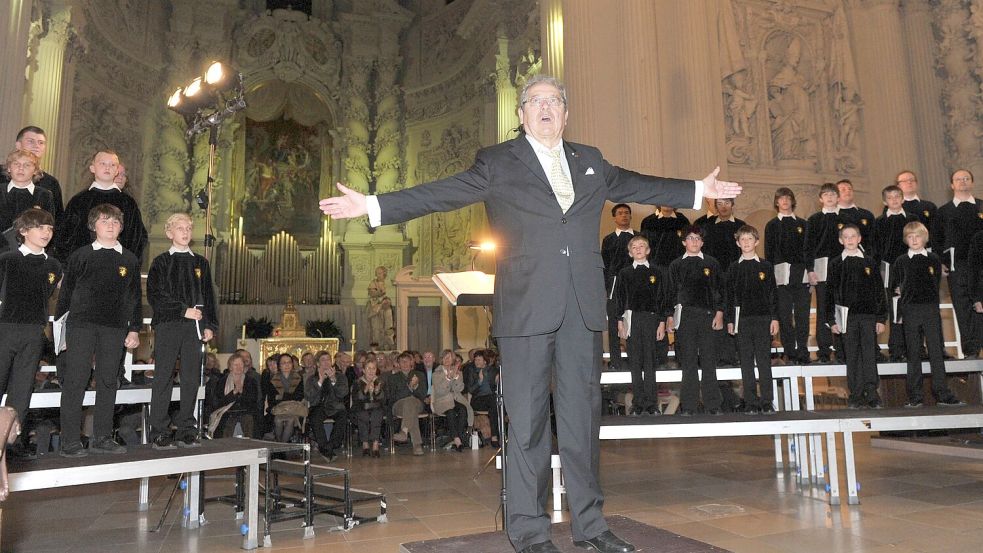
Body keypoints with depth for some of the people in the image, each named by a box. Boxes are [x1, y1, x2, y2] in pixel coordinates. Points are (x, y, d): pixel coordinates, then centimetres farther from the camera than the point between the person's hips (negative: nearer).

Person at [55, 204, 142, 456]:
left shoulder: (130, 260, 11)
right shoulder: (80, 256, 5)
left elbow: (135, 297, 13)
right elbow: (65, 292, 7)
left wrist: (135, 329, 8)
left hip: (115, 329, 2)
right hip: (81, 324, -2)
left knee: (108, 382, 6)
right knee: (75, 381, -3)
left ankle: (102, 438, 15)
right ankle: (71, 441, 3)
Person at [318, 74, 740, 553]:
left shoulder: (590, 162, 19)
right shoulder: (497, 162, 5)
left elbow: (636, 186, 29)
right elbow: (440, 193, -3)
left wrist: (697, 191, 35)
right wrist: (372, 206, -13)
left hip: (583, 307, 4)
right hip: (527, 308, -4)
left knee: (582, 415, 9)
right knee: (527, 420, 1)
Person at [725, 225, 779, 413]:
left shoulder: (766, 267, 7)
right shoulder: (733, 268, 8)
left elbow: (773, 294, 6)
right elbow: (729, 296, 7)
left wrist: (774, 318, 0)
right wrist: (730, 320, 1)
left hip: (763, 318, 0)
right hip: (742, 319, 1)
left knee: (764, 360, 0)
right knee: (746, 361, 2)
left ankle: (767, 402, 5)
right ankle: (751, 403, 7)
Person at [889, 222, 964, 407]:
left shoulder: (934, 260, 8)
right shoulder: (900, 262, 7)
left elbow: (936, 285, 10)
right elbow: (893, 288, 12)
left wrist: (909, 291, 4)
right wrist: (902, 292, -3)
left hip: (930, 310, 0)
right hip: (910, 311, 0)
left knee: (936, 351, -2)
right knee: (913, 354, 2)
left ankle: (943, 394, 4)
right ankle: (915, 397, 5)